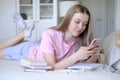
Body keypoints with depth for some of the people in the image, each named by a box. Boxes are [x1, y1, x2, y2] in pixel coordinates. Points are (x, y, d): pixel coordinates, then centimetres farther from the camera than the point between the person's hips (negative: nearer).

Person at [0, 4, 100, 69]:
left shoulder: (81, 40, -26)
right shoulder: (50, 35, -39)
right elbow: (51, 66, -42)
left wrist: (94, 55, -43)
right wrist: (76, 56, -54)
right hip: (27, 51, -3)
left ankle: (26, 33, 33)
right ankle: (25, 33, 25)